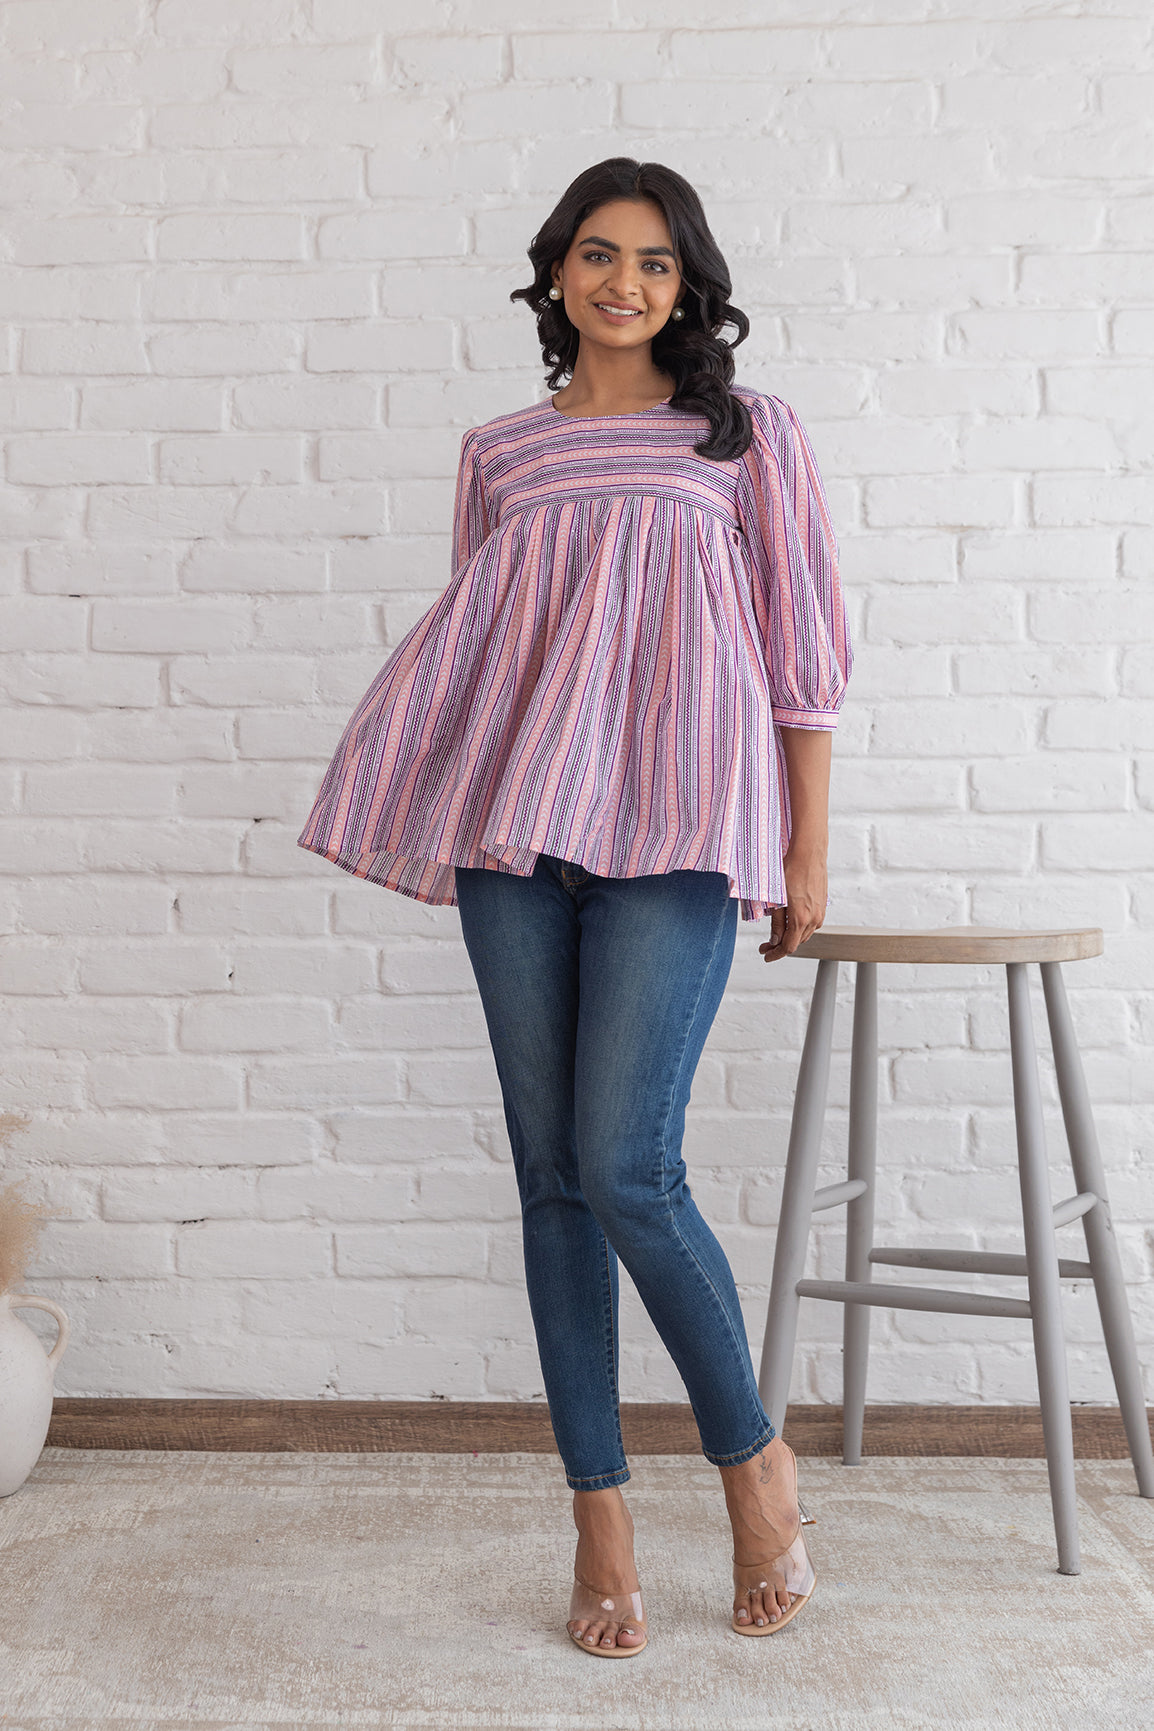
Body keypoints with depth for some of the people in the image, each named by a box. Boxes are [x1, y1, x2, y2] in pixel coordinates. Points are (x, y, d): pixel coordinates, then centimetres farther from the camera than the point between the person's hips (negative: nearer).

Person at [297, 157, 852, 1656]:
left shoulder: (750, 435, 8)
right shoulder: (501, 453, 16)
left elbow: (805, 651, 6)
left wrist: (807, 852, 2)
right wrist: (458, 821, 8)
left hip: (674, 824, -3)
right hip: (517, 826, 4)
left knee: (627, 1167, -13)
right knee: (553, 1175, 4)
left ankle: (753, 1455, 12)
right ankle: (601, 1518, 15)